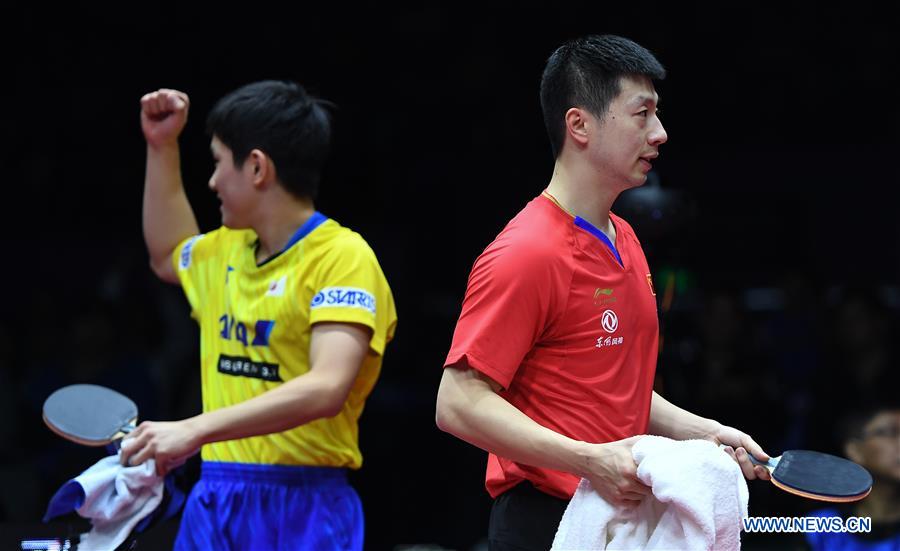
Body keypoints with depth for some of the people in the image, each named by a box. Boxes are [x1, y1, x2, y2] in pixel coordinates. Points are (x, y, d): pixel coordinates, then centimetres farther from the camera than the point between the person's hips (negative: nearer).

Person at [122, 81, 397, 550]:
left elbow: (326, 388, -25)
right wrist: (161, 147, 28)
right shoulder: (227, 250, 15)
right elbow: (168, 256, 39)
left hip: (303, 513, -7)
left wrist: (194, 430, -31)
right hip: (213, 506, 7)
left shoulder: (343, 257, -12)